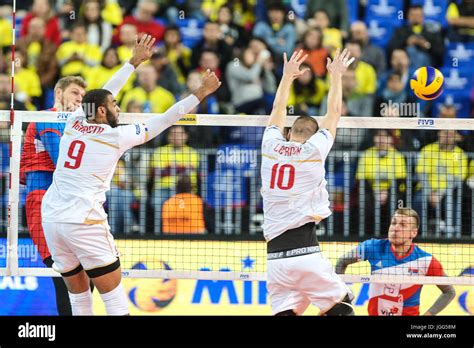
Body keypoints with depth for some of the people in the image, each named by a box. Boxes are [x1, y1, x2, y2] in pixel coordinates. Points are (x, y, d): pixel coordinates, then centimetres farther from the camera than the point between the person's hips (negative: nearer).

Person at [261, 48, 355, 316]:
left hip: (275, 256, 4)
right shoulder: (313, 150, 1)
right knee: (341, 308, 9)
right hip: (305, 251, -4)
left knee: (284, 311, 3)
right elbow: (334, 114, 15)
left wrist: (287, 76, 40)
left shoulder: (271, 147, 9)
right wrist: (335, 76, 27)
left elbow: (278, 112, 29)